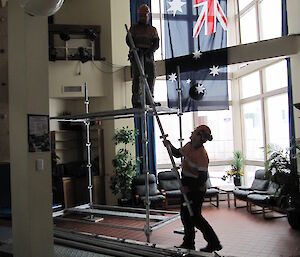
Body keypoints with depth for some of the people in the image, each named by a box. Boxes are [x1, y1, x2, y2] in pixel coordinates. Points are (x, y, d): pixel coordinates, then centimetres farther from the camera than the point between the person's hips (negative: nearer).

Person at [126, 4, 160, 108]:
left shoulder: (152, 29, 16)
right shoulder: (133, 28, 12)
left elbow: (156, 44, 3)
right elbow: (128, 40, -2)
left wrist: (150, 51, -18)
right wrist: (136, 48, -21)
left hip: (148, 56, 3)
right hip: (136, 56, -2)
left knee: (151, 75, -9)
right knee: (137, 76, -12)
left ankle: (149, 98, -1)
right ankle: (136, 101, -13)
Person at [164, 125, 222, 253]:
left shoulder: (202, 156, -26)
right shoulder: (189, 146, 1)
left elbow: (203, 178, -25)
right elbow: (178, 153, 19)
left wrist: (189, 188, -21)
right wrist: (170, 146, 1)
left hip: (196, 190, -9)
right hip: (187, 188, 9)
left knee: (194, 216, -2)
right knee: (185, 214, 16)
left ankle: (213, 243, 12)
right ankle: (188, 243, 31)